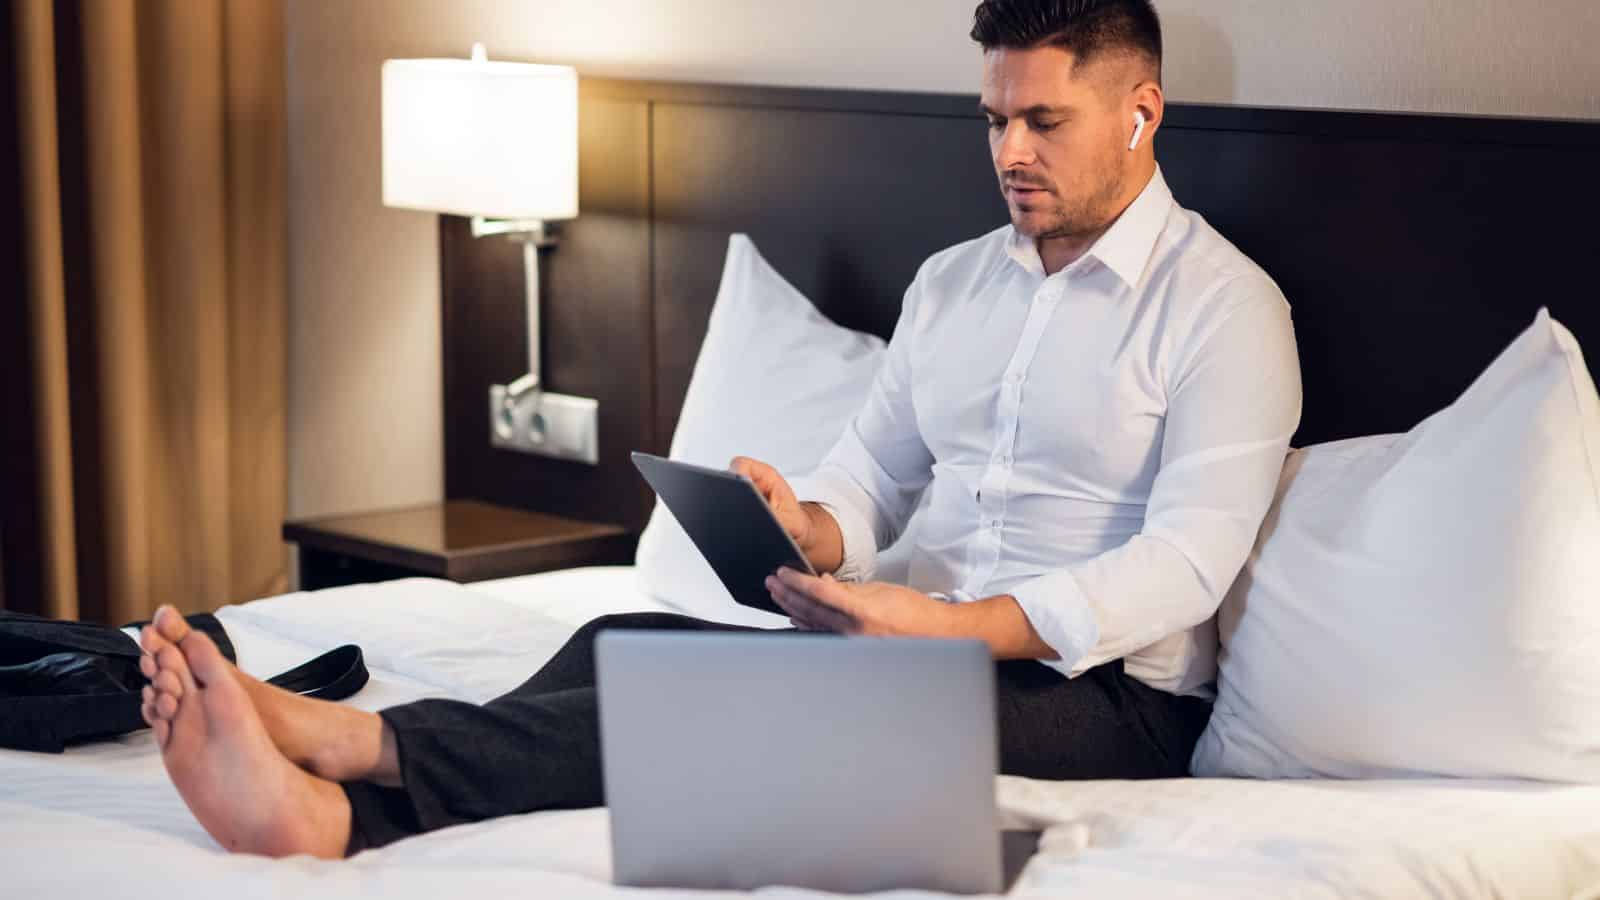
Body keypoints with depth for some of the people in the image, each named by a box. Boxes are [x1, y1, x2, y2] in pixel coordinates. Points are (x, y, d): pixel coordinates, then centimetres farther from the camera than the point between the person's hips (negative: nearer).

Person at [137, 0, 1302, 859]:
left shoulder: (1226, 304, -5)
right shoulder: (953, 280, 17)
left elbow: (1187, 561, -15)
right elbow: (871, 475, 15)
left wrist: (945, 628, -27)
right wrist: (809, 530, -12)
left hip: (1103, 691, -6)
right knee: (633, 640, -21)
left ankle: (359, 742, -43)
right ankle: (335, 807, -44)